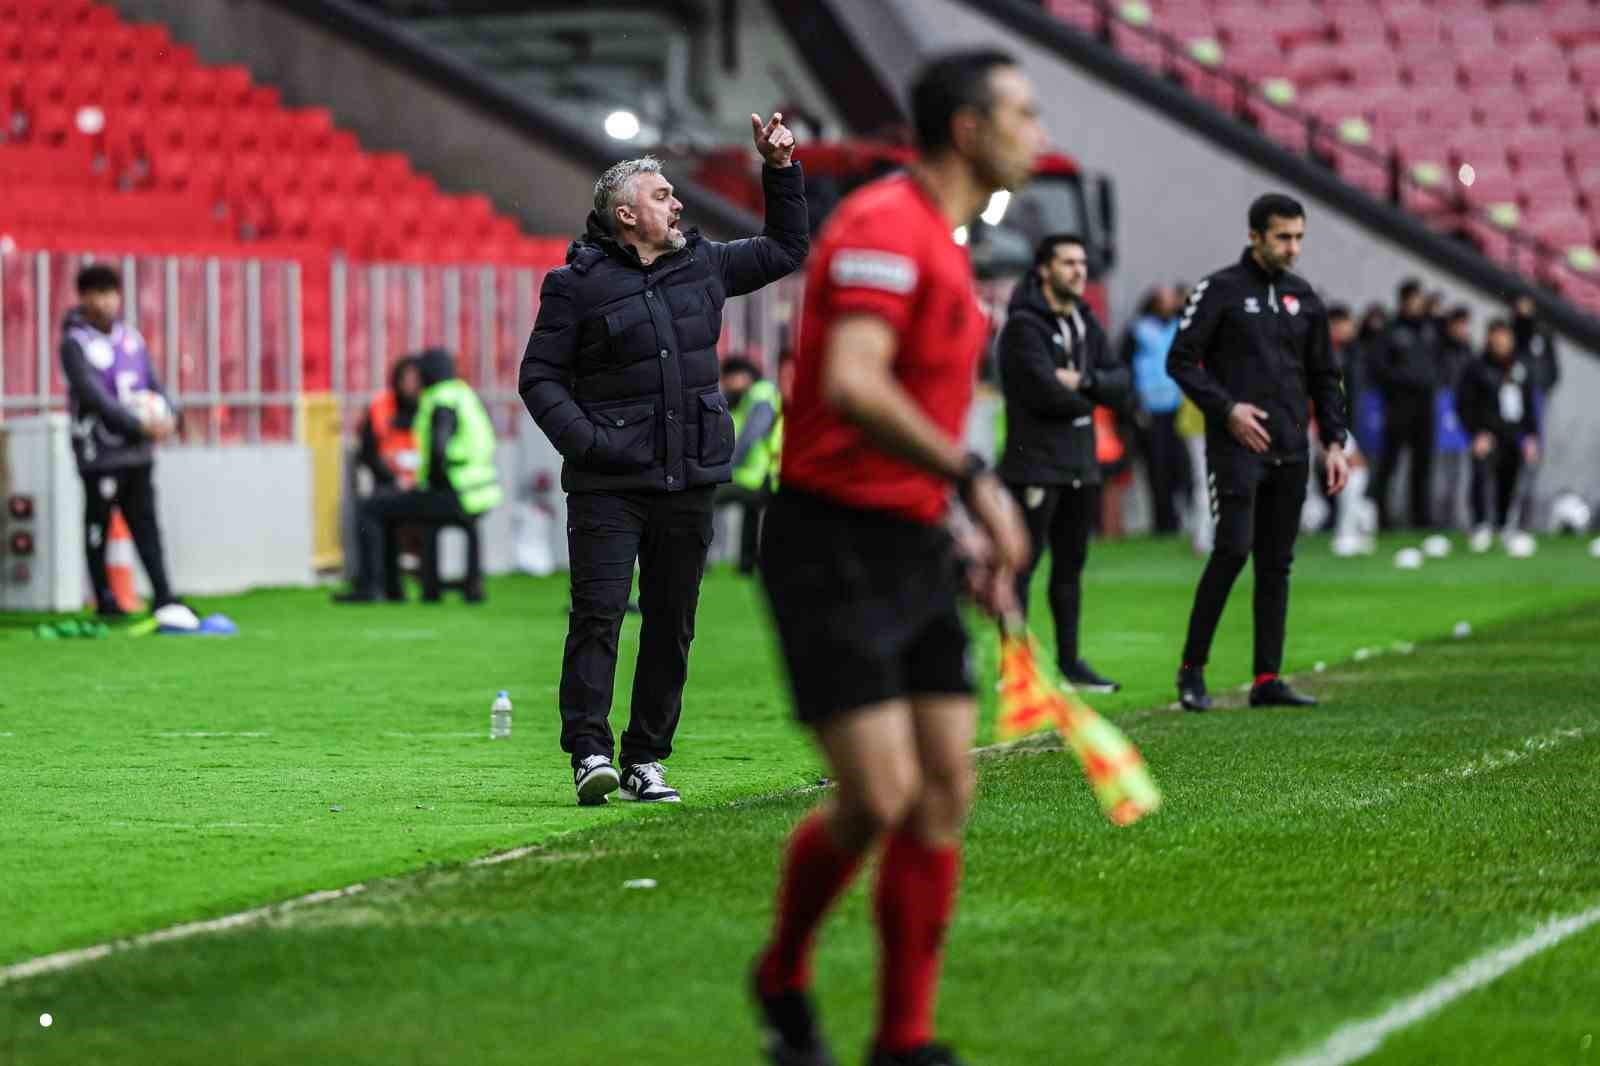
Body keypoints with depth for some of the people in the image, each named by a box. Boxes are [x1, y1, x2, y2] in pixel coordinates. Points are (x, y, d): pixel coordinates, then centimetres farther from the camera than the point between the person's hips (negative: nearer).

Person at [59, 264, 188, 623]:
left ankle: (164, 600, 0)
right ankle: (105, 600, 11)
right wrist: (139, 424, -23)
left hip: (138, 450, 6)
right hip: (100, 452, -6)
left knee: (145, 525, 3)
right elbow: (93, 395, -18)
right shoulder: (75, 343, -8)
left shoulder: (131, 338, 11)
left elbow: (153, 383, 11)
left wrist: (165, 416, -11)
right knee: (98, 526, 2)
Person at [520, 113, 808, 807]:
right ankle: (589, 752, -12)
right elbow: (539, 376, -1)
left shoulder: (703, 265, 13)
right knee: (598, 613, -13)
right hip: (609, 483, -5)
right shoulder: (577, 284, -3)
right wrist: (583, 440, -14)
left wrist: (781, 169, 19)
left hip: (689, 481, 5)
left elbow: (787, 249, 28)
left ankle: (646, 760, 12)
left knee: (672, 622, 6)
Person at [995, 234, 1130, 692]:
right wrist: (1089, 398, -4)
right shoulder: (1024, 325, -12)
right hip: (1034, 464, -8)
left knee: (1070, 563, 12)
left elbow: (1121, 381, 6)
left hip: (1080, 463, 8)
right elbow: (1045, 392, -21)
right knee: (1022, 563, -6)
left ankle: (1069, 661, 19)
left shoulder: (1086, 323, 14)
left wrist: (1083, 380, -14)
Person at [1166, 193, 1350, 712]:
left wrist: (1334, 442, 8)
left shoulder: (1303, 297, 14)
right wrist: (1227, 408, -14)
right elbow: (1181, 360, -4)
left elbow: (1324, 376, 18)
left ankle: (1267, 678, 7)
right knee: (1233, 550, -15)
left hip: (1290, 453, 6)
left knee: (1277, 564, 4)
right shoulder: (1221, 290, -2)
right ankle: (1192, 668, -4)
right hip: (1236, 448, -6)